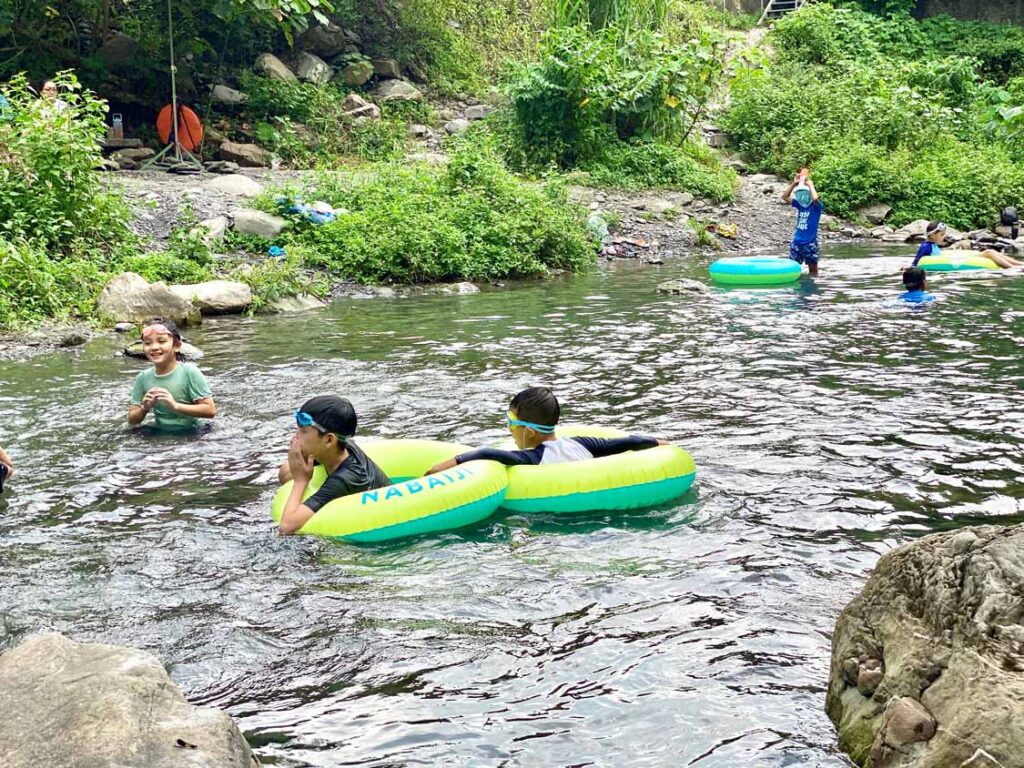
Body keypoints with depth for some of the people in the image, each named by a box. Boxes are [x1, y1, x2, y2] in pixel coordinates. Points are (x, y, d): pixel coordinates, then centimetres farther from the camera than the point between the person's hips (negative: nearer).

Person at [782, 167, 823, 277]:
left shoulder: (816, 206, -8)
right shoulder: (799, 205, 8)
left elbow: (815, 198, -31)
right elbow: (785, 196, 5)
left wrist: (810, 185, -17)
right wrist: (794, 183, -3)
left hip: (810, 243, -6)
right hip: (796, 242, 6)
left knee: (812, 269, 6)